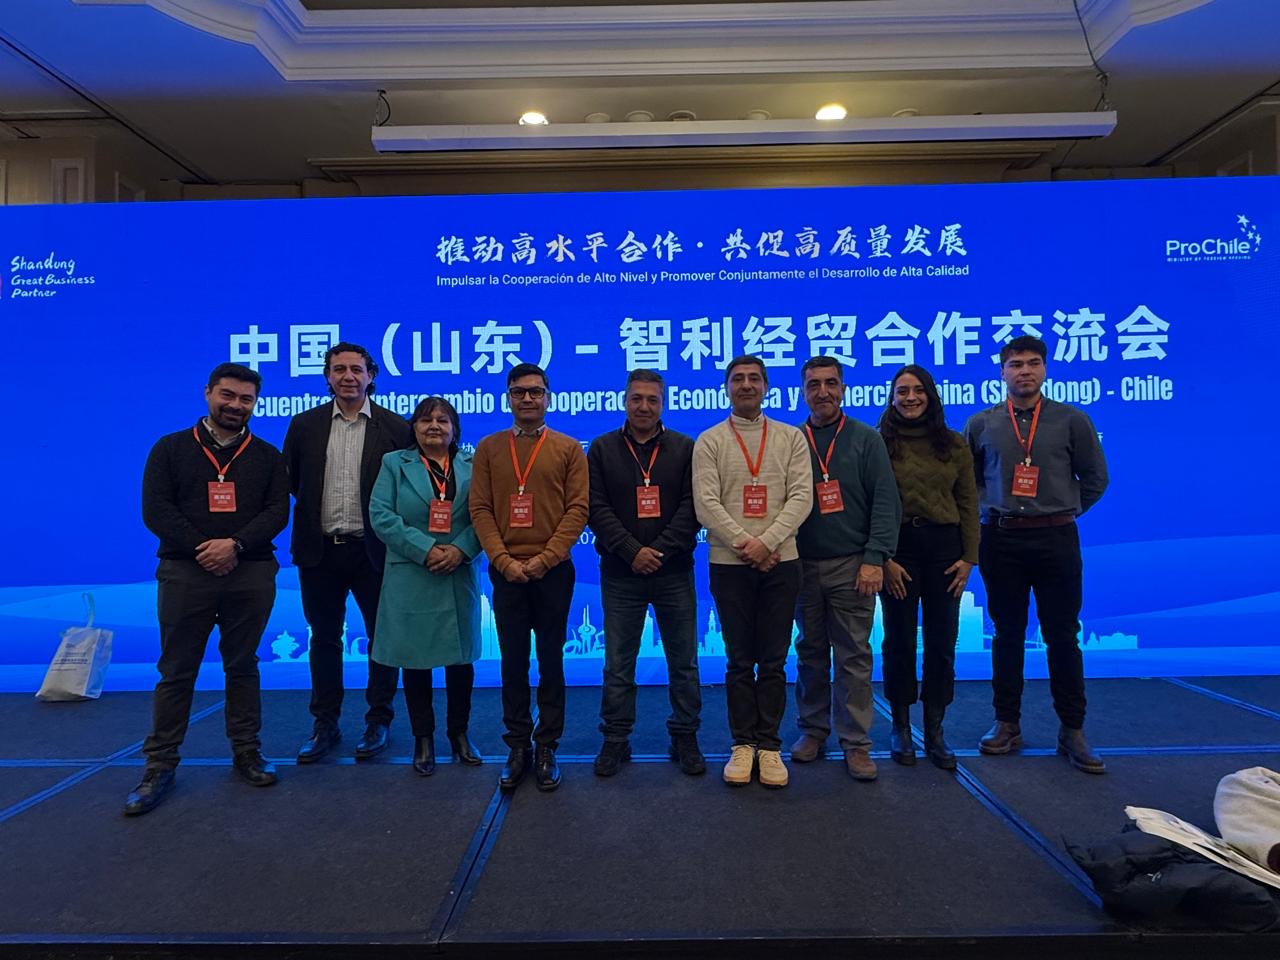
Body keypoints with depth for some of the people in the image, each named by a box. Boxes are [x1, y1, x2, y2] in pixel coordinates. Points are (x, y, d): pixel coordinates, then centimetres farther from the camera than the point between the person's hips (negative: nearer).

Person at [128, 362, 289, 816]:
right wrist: (203, 549, -13)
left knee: (242, 665, 9)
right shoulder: (170, 448, 7)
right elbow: (155, 509, -2)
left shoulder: (266, 455, 10)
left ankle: (247, 753, 19)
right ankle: (160, 764, 14)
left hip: (251, 574, 1)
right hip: (185, 572, -1)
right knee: (176, 670, 4)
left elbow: (278, 511, 1)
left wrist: (235, 545, -15)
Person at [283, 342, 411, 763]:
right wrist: (315, 508, 4)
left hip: (373, 550, -2)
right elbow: (289, 481, 11)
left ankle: (378, 721, 22)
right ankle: (325, 724, 26)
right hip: (320, 550, 2)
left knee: (383, 636, 6)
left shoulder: (395, 428, -2)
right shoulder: (305, 424, 5)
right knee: (324, 638, 12)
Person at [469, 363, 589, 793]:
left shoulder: (568, 448, 4)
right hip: (506, 572, 1)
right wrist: (504, 560, -9)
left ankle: (547, 748, 18)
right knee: (513, 663, 7)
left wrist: (545, 558, -12)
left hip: (553, 571, -1)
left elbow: (578, 509, -3)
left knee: (550, 662, 7)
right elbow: (480, 509, 2)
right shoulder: (488, 447, 8)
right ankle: (518, 748, 19)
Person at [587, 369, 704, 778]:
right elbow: (597, 508, -2)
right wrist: (631, 551, -13)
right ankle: (615, 740, 21)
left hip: (674, 572, 0)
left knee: (684, 662, 8)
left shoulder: (685, 448, 5)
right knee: (618, 664, 7)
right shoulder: (602, 449, 5)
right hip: (620, 574, 0)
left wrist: (661, 550, -13)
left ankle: (685, 737, 23)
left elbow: (692, 506, -2)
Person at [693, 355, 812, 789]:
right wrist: (746, 545, -13)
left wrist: (767, 541, -15)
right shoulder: (710, 441, 3)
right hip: (729, 564, -1)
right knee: (739, 661, 8)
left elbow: (801, 497, -3)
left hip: (781, 562, 1)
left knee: (774, 661, 7)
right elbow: (706, 504, -6)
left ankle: (769, 745, 18)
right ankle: (743, 744, 19)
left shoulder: (791, 438, 7)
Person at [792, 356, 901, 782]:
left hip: (851, 566, -2)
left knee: (854, 655, 2)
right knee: (810, 653, 10)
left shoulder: (866, 439, 3)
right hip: (803, 566, 2)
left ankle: (856, 742, 12)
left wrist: (875, 558, -12)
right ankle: (813, 728, 24)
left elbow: (885, 502, -3)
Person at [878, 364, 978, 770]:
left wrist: (969, 557, 1)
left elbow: (968, 504, 7)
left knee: (942, 641, 7)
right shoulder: (880, 443, -1)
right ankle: (901, 727, 21)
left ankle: (935, 730, 20)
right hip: (898, 547, -2)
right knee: (899, 639, 6)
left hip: (944, 546, 3)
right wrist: (883, 557, -11)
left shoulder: (954, 445, 7)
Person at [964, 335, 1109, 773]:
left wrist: (1064, 511, 8)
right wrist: (990, 510, 7)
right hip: (1001, 539, 1)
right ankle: (1006, 725, 19)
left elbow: (1094, 478, 9)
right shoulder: (981, 424, 5)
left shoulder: (1071, 420, 2)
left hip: (1056, 539, -1)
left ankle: (1072, 731, 15)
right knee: (1007, 634, 8)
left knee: (1062, 636, 3)